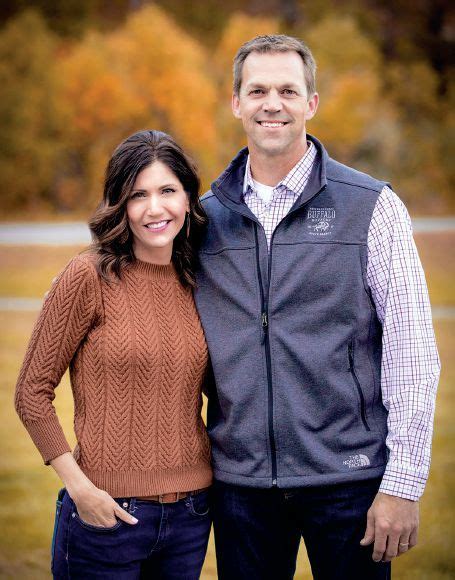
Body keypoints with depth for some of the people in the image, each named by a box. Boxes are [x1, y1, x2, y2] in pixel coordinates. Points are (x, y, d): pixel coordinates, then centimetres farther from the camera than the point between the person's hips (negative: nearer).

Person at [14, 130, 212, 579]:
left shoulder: (197, 284, 4)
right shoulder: (90, 277, -9)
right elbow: (32, 393, -7)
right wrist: (80, 487, -13)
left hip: (191, 512, 5)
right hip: (108, 512, -4)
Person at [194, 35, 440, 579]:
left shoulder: (372, 207, -3)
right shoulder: (206, 216, 6)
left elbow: (412, 354, -5)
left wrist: (402, 484, -10)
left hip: (348, 478, -2)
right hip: (239, 481, 3)